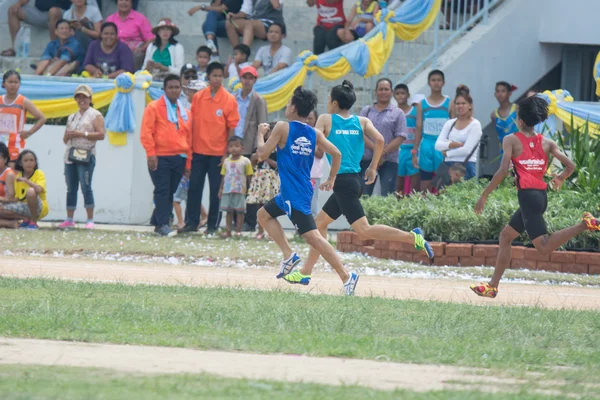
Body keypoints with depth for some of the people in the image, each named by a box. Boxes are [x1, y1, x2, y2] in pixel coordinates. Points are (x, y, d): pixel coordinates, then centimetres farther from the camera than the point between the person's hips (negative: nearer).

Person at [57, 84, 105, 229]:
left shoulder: (95, 115, 2)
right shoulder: (72, 117, 22)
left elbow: (101, 135, -9)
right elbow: (65, 139, 24)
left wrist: (82, 134, -14)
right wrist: (68, 136, 0)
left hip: (86, 156, -6)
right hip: (70, 156, 6)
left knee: (86, 187, -12)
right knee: (71, 189, 5)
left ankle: (90, 220, -10)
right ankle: (69, 220, 8)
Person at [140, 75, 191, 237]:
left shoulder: (184, 112, 16)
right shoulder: (154, 108, 1)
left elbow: (188, 136, 18)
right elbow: (146, 132, -5)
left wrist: (188, 160, 13)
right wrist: (151, 153, -13)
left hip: (179, 158, 5)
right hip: (160, 158, -5)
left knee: (170, 192, 6)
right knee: (162, 191, -10)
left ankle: (157, 223, 13)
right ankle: (162, 225, -12)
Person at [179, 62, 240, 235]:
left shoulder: (229, 99, -4)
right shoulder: (198, 97, 4)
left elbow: (232, 127, -3)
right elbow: (192, 123, 8)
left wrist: (227, 152, -6)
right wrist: (189, 147, 4)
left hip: (218, 152, -2)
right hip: (198, 151, 2)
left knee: (216, 190, 2)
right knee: (194, 187, 2)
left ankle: (212, 225, 9)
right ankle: (192, 222, 9)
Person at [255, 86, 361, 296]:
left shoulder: (282, 127, -9)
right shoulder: (314, 133, 8)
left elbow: (262, 154, -9)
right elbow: (336, 154, 4)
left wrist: (261, 133, 10)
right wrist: (331, 180, 16)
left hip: (293, 194, -8)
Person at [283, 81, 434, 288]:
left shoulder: (326, 120, -1)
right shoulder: (362, 121, 10)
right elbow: (379, 140, -5)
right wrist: (373, 168, 5)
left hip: (342, 181, -8)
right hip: (356, 180, 8)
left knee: (364, 230, -14)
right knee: (319, 222, 18)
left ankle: (412, 237, -25)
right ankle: (305, 272, 19)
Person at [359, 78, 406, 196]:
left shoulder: (397, 113, 6)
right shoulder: (366, 111, 12)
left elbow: (400, 138, -2)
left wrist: (384, 153, -13)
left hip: (389, 161, -2)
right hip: (366, 160, 2)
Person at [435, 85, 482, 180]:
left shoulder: (475, 125, -1)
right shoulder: (450, 123, 14)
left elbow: (467, 150, -10)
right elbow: (438, 145, 3)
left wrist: (447, 153, -2)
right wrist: (454, 144, -13)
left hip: (466, 166, -5)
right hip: (448, 166, 5)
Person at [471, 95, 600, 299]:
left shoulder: (511, 140, -2)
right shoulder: (547, 142, 11)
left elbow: (503, 171, -13)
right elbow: (570, 166, 4)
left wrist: (484, 196, -7)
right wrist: (560, 179, 28)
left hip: (527, 195, -8)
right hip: (542, 196, 8)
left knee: (544, 246, -14)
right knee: (505, 236, 19)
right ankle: (493, 285, 18)